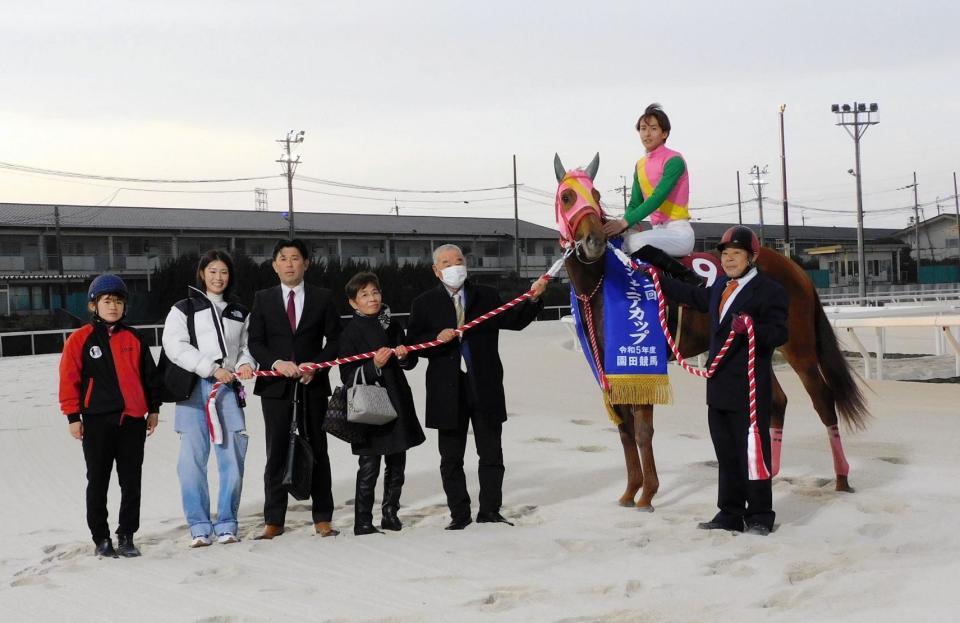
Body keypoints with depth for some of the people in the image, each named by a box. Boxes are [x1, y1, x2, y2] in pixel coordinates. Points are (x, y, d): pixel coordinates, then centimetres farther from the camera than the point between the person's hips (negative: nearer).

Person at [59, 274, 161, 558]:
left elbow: (150, 375, 13)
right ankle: (101, 539, 16)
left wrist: (154, 409, 11)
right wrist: (73, 416, -4)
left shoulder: (134, 338, 8)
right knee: (98, 482, 6)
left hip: (132, 418, 3)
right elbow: (69, 378, -2)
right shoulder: (81, 339, -1)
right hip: (97, 420, -2)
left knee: (132, 482, 5)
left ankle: (126, 536, 15)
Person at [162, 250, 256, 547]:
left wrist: (246, 363, 0)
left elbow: (246, 346, 24)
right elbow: (175, 347, -5)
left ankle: (226, 523, 9)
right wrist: (212, 368, -12)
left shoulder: (240, 313, 19)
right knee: (193, 458, -5)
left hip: (228, 389, 3)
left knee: (232, 458, -2)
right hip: (194, 389, -3)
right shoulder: (184, 309, 7)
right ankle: (199, 525, 4)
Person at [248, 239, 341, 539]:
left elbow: (334, 339, 4)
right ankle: (273, 520, 9)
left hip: (313, 385, 0)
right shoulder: (263, 299, 7)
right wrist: (276, 363, -14)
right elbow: (255, 342, 3)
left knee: (318, 452, 6)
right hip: (276, 386, 0)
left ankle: (322, 518, 14)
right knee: (276, 453, 2)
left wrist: (317, 366, -12)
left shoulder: (323, 298, 6)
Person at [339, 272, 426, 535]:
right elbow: (348, 376, -11)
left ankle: (390, 514, 26)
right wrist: (374, 365, -24)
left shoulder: (392, 326, 10)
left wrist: (405, 355, -5)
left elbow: (411, 363, 17)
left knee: (396, 465, 13)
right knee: (369, 467, -5)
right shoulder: (350, 333, -7)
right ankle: (363, 522, 3)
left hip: (397, 403, 6)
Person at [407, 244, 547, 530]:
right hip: (448, 392, -1)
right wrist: (437, 339, -18)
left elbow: (514, 321, 2)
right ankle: (459, 514, 15)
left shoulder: (486, 296, 9)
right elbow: (413, 343, 0)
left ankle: (490, 511, 17)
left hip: (485, 388, 1)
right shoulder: (424, 303, 5)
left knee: (491, 453, 6)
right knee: (451, 457, 5)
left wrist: (533, 299, -12)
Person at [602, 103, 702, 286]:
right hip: (658, 231, 8)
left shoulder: (674, 160, -9)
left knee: (635, 242, -32)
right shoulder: (640, 165, 14)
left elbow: (658, 198, -21)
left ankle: (691, 280, -20)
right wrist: (620, 227, -11)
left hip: (679, 231, -8)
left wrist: (625, 222, -30)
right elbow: (635, 203, 10)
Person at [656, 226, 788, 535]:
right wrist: (660, 280, 38)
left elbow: (780, 334, -14)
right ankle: (730, 514, 22)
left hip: (751, 389, -8)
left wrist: (752, 328, -32)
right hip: (720, 387, 8)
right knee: (726, 454, 13)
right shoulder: (720, 286, 15)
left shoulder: (770, 290, -8)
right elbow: (695, 297, 34)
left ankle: (759, 516, 8)